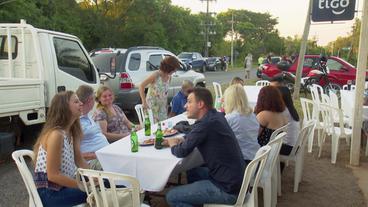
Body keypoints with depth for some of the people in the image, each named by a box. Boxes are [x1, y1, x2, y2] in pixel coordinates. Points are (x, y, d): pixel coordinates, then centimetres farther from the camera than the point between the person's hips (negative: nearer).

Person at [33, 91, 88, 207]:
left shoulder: (70, 131, 6)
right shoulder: (56, 134, -22)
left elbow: (79, 161, 8)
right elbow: (53, 175, -22)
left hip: (63, 186, 8)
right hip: (49, 193, -8)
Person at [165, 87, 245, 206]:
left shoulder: (206, 123, -22)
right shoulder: (215, 116, 6)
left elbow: (182, 152, -15)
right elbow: (193, 137, 21)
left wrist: (172, 144, 6)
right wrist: (179, 140, 6)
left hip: (228, 188, -9)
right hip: (236, 178, 9)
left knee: (171, 197, -4)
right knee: (192, 172, 27)